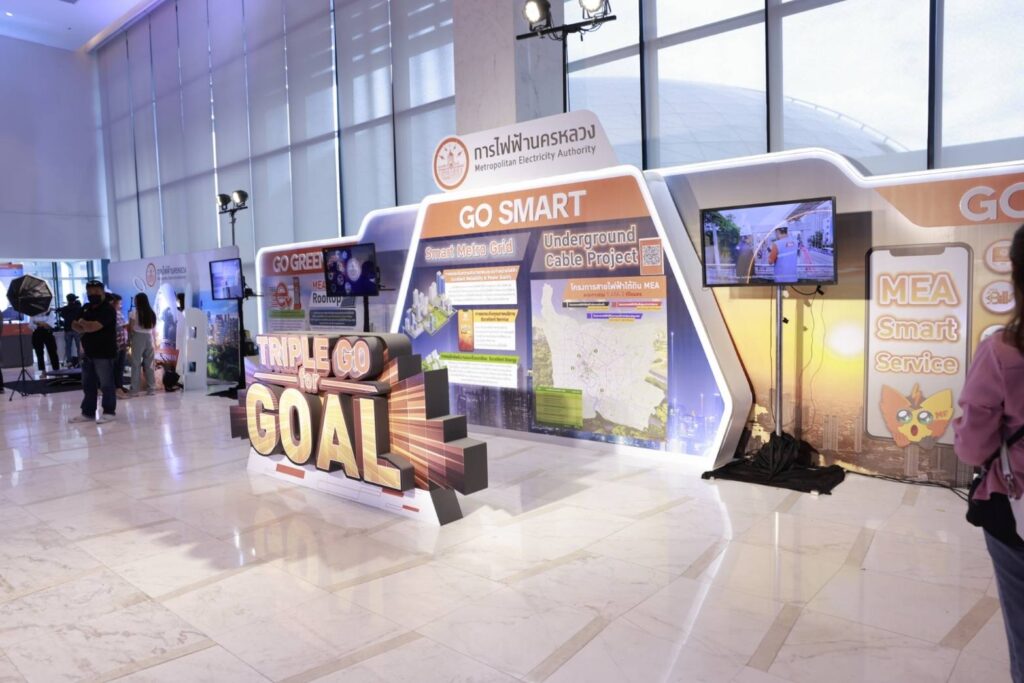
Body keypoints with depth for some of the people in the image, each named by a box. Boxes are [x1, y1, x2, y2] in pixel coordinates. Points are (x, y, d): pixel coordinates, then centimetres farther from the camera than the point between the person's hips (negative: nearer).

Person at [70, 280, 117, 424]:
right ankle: (88, 413, 19)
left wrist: (81, 323, -4)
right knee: (88, 385, 12)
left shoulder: (108, 309, -13)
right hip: (88, 353, 9)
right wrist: (77, 325, -10)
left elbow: (93, 326, -23)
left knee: (106, 384, 0)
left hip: (104, 354, -9)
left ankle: (109, 412, 9)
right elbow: (81, 329, 12)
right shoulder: (86, 309, 15)